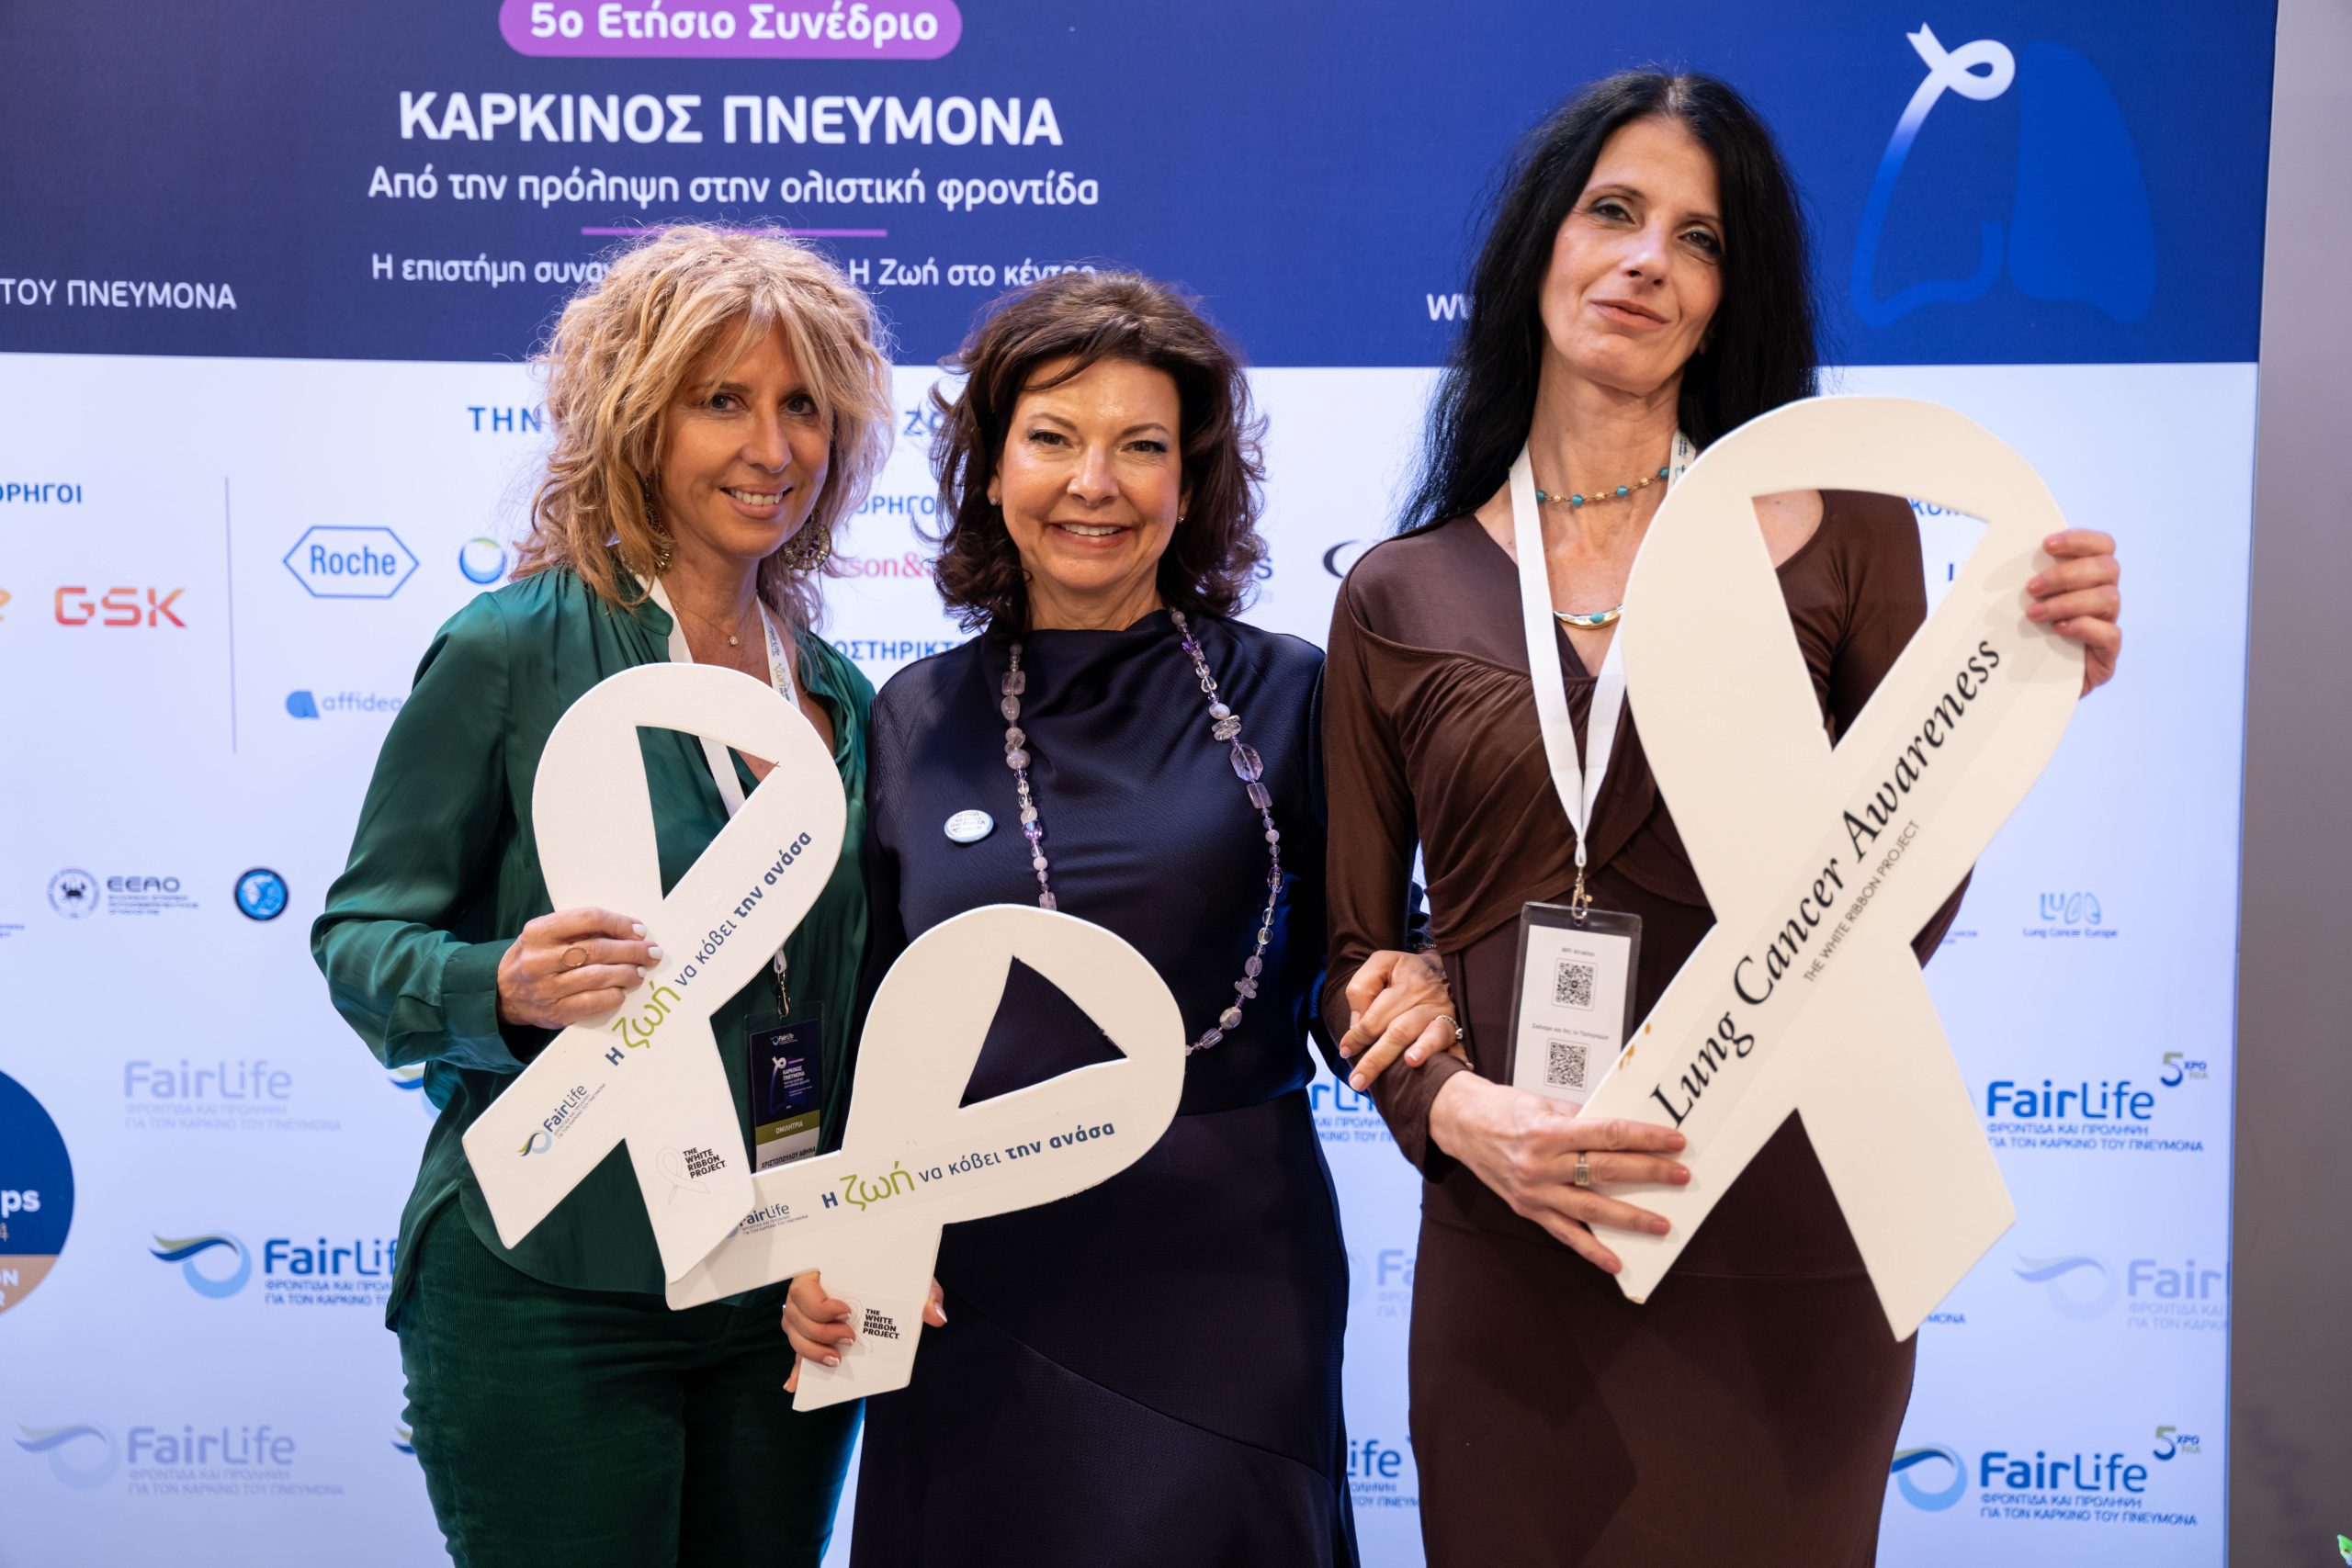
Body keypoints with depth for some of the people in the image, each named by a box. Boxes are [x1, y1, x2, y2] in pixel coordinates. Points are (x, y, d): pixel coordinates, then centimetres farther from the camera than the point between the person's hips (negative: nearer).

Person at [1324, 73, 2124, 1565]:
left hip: (1782, 1259, 0)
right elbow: (1353, 947, 3)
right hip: (1512, 1261, 1)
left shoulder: (1837, 532, 1)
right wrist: (1454, 1107, -14)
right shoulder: (1400, 597, 2)